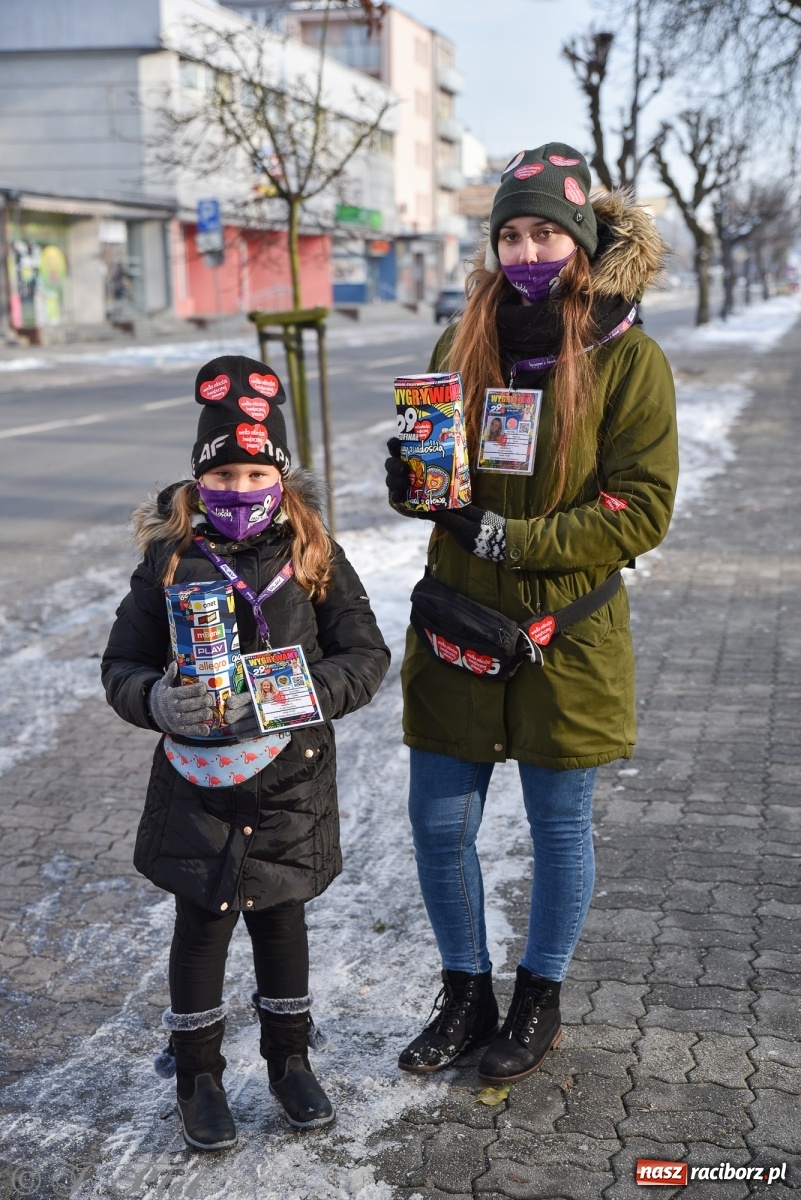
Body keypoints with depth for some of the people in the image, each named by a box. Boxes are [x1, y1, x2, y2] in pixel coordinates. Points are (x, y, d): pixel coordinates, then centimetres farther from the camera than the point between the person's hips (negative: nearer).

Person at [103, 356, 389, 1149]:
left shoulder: (314, 557, -4)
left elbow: (366, 654, -5)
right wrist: (156, 701, -23)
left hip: (293, 778, 1)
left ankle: (289, 1060, 36)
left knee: (280, 915, 16)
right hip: (199, 780, -1)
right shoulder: (168, 561, -5)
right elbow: (122, 664, -1)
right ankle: (197, 1075, 28)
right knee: (203, 924, 7)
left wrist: (303, 692, -23)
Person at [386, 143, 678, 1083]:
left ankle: (539, 1001, 36)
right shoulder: (464, 346, 3)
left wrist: (509, 537, -21)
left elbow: (642, 510, -14)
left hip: (566, 643, -3)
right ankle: (465, 996, 33)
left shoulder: (629, 360, -10)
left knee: (560, 832, 12)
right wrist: (413, 482, -11)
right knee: (438, 827, 10)